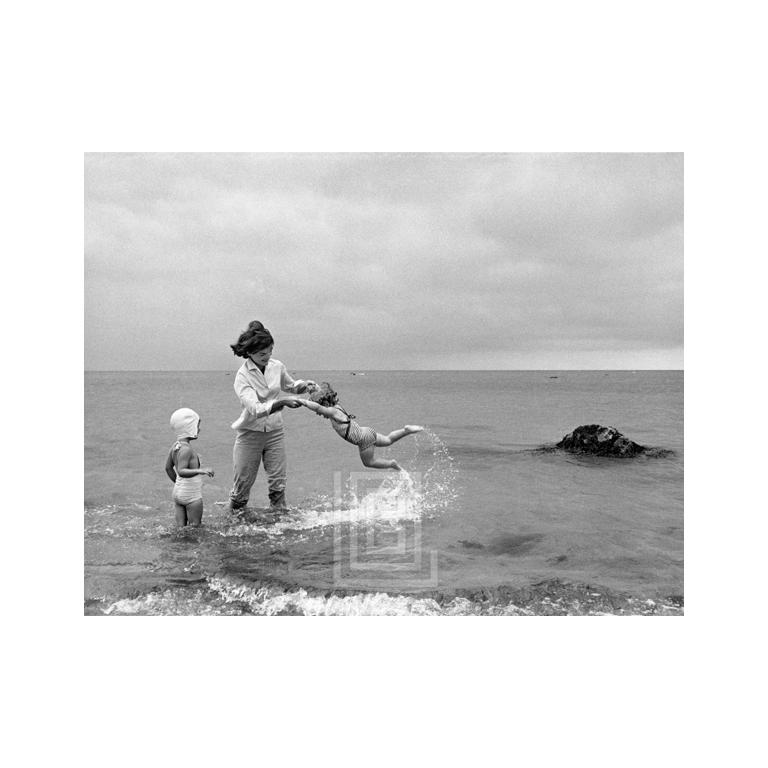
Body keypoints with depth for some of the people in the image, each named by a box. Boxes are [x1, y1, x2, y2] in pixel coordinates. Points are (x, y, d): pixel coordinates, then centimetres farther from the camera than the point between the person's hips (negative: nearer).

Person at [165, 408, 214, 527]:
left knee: (181, 526, 12)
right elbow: (181, 471, -32)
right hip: (192, 495, -9)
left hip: (178, 491, 9)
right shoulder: (186, 449, -23)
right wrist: (200, 470, -40)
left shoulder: (175, 446, 5)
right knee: (195, 527, 1)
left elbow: (168, 468, 16)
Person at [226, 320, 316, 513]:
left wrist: (303, 385, -3)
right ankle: (234, 517, 28)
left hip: (275, 432, 3)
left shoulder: (277, 366, -3)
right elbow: (256, 409, -29)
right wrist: (283, 402, -39)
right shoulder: (242, 377, -17)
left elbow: (290, 386, 18)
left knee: (278, 482, 4)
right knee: (243, 482, 7)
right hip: (250, 433, -3)